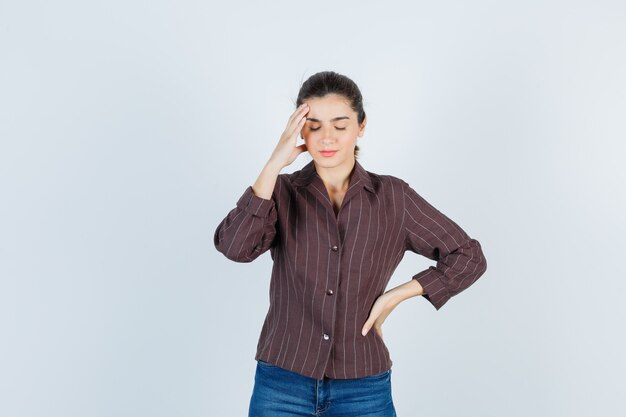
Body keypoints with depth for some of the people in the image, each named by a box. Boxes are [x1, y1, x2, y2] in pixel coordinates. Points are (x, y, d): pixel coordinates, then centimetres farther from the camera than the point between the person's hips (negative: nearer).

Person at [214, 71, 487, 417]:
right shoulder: (281, 192, 0)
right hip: (282, 387, 0)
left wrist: (395, 296, -3)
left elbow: (468, 258, 4)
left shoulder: (392, 197, -1)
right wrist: (276, 161, -19)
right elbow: (235, 247, -19)